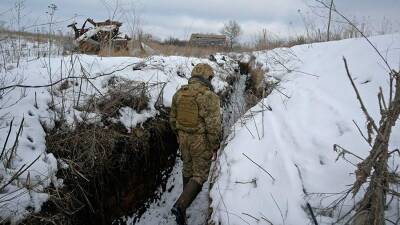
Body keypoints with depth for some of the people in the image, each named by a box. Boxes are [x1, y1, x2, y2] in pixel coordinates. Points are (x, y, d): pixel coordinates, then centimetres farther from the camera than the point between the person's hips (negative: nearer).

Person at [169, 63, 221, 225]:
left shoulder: (179, 93, -1)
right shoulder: (210, 96, -20)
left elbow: (173, 119, 7)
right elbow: (213, 126, -21)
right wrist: (215, 148, -11)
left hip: (184, 138, 6)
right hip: (202, 141, -6)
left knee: (188, 168, 25)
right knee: (200, 175, 6)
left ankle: (188, 197, 44)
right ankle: (181, 205, -8)